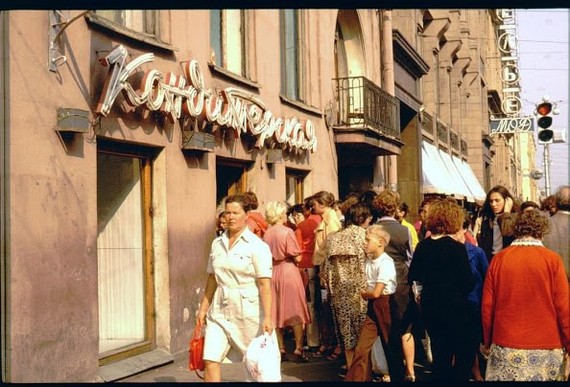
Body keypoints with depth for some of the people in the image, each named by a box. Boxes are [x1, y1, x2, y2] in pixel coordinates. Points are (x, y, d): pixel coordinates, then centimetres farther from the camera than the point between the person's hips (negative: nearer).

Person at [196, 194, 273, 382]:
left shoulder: (257, 245, -8)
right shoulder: (217, 243, 9)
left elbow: (265, 284, -13)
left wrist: (267, 317, -18)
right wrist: (203, 308, 15)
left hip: (248, 310, -4)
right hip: (220, 310, 5)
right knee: (210, 360, -6)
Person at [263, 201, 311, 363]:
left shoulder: (266, 234, 3)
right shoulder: (287, 232, -12)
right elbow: (297, 257, -12)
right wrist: (296, 258, 9)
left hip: (273, 273, 5)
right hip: (289, 271, -5)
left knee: (276, 312, 10)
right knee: (296, 312, 2)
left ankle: (281, 349, 13)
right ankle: (298, 350, 0)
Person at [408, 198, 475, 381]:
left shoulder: (422, 246, 0)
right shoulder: (456, 248, -16)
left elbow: (413, 277, 10)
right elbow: (468, 284, -14)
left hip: (430, 308, 6)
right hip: (455, 309, -6)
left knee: (439, 354, 16)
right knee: (464, 354, 9)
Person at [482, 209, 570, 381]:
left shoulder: (499, 259, -3)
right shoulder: (552, 259, -7)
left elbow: (487, 306, 0)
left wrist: (488, 342, 13)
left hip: (505, 349, 1)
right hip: (546, 351, -1)